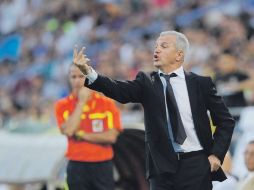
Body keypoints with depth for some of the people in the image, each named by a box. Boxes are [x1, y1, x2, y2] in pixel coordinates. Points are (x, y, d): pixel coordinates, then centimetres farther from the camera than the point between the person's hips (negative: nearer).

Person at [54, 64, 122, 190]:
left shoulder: (107, 104, 2)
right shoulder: (63, 105, 2)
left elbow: (111, 136, -8)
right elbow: (68, 130, -16)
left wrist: (82, 135, -10)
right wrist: (81, 102, -11)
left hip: (102, 166, 0)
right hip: (77, 166, 0)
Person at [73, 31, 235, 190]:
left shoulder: (201, 83, 3)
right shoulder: (147, 82, 6)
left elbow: (226, 121, 8)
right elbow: (120, 91, -13)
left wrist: (217, 154, -4)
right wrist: (89, 73, -30)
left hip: (196, 166, -1)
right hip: (162, 167, 1)